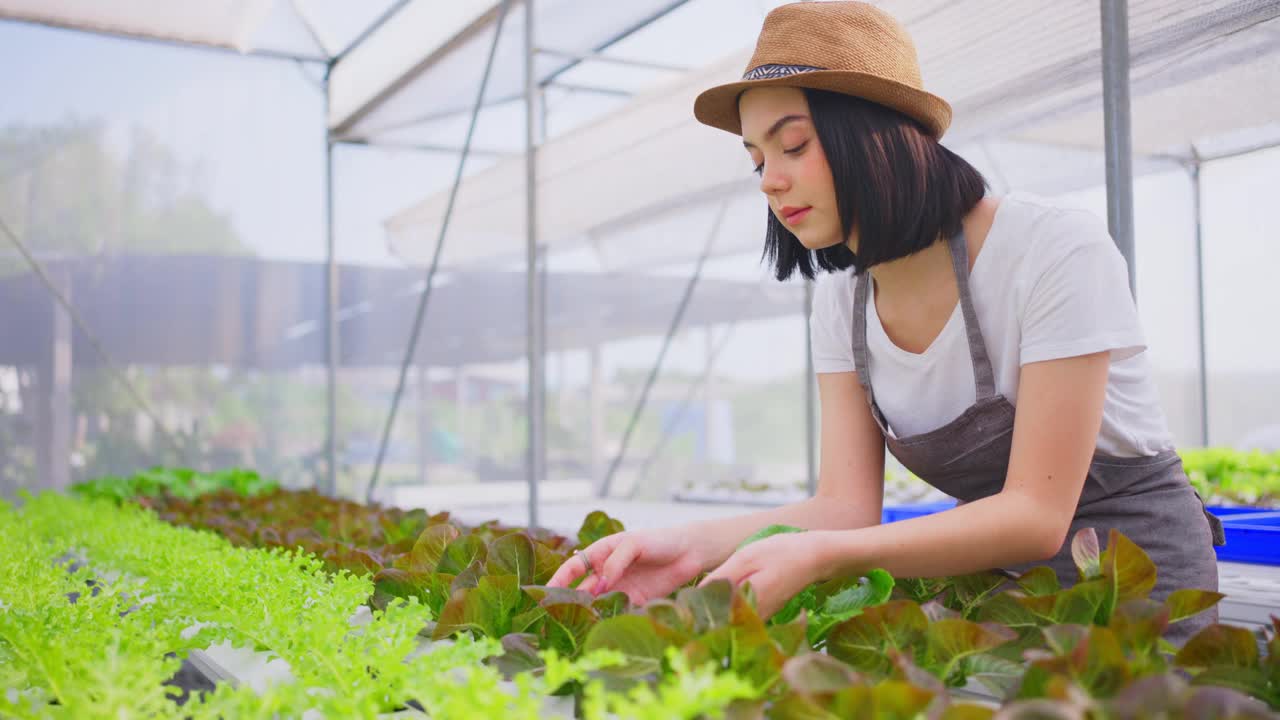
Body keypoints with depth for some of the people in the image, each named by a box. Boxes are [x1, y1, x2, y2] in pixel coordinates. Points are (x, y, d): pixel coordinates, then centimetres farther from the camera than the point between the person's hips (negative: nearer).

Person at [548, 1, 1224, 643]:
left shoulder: (1056, 249, -22)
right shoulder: (841, 301, -3)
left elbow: (1036, 515, -24)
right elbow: (847, 507, -10)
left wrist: (817, 556, -35)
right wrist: (695, 544, -28)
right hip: (998, 575, 4)